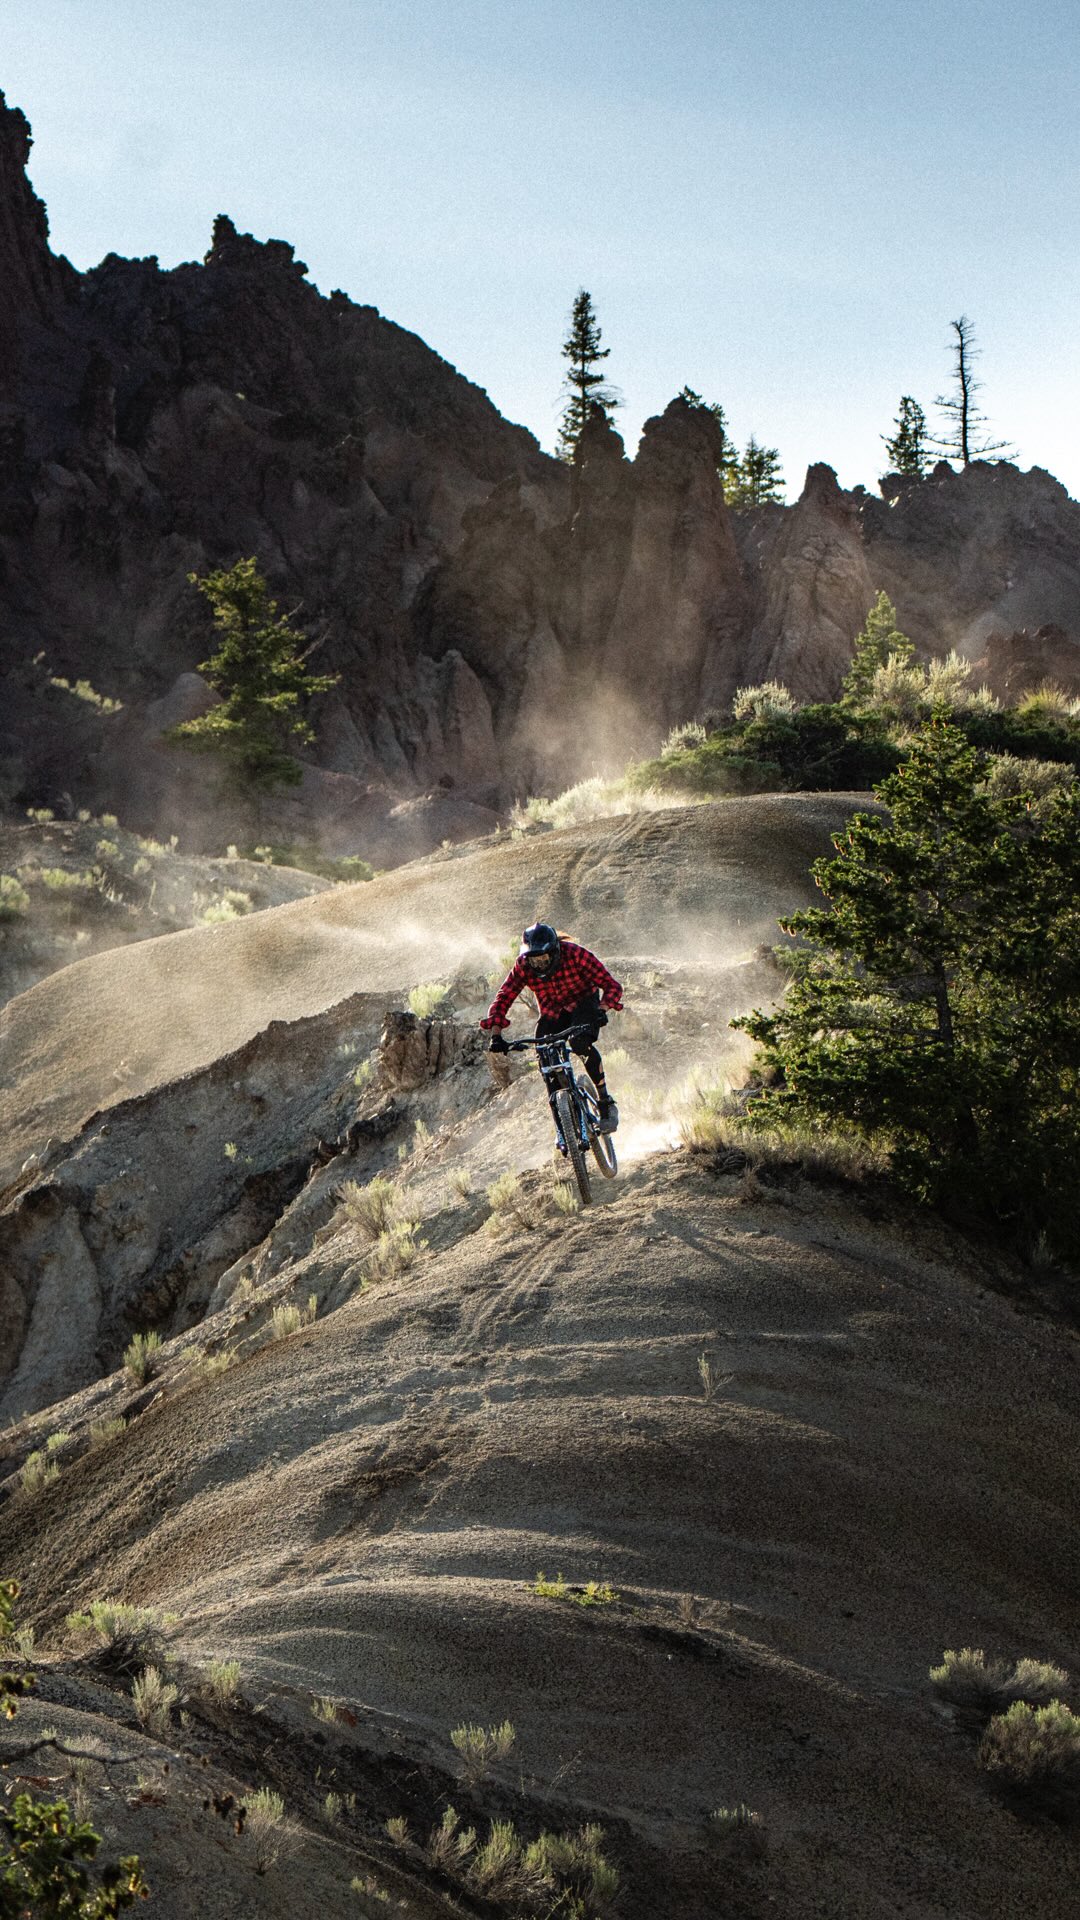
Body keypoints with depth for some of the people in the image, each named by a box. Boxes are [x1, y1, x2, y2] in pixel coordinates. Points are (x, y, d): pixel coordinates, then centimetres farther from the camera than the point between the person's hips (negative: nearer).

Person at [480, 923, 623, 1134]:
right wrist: (496, 1036, -29)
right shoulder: (522, 966, -21)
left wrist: (601, 1011, -45)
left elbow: (612, 986, -28)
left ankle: (606, 1103, -18)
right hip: (552, 1012, 4)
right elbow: (502, 999, -17)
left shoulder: (575, 954, -29)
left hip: (584, 1004, -4)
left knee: (580, 1043, -32)